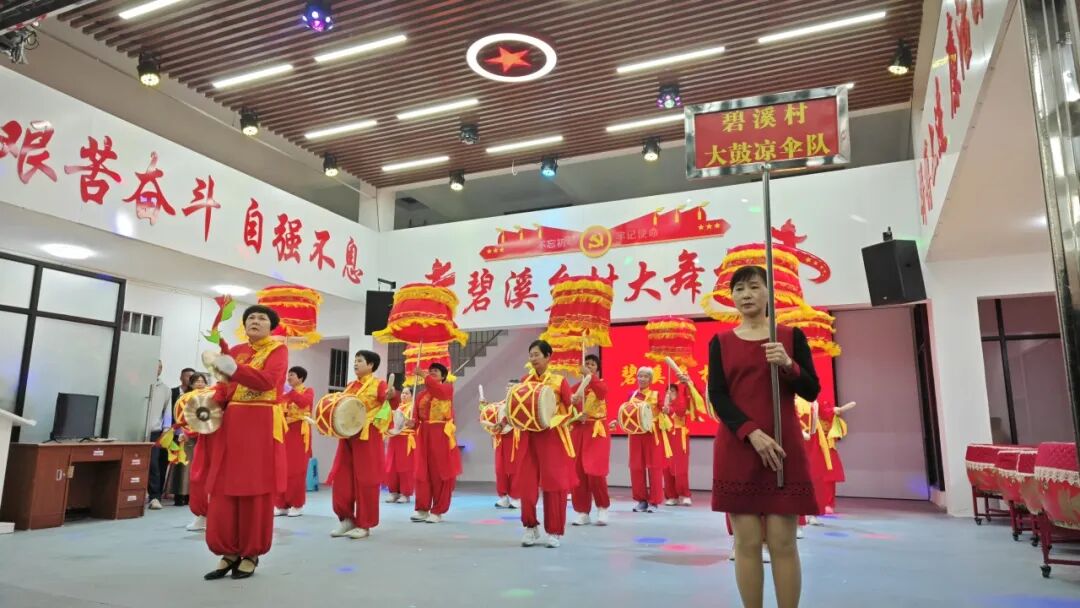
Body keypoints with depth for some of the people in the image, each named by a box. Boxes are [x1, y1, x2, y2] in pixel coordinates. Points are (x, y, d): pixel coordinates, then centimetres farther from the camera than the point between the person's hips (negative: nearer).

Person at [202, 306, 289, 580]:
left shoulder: (278, 349, -1)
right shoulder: (235, 350, 16)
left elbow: (267, 381, -17)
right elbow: (225, 386, 12)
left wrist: (234, 369, -25)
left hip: (262, 424, -5)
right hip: (232, 423, 5)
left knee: (256, 489, -1)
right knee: (225, 488, 3)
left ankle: (251, 554, 11)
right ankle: (229, 552, 14)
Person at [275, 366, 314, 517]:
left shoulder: (308, 391, 3)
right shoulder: (285, 394, 18)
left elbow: (303, 402, -19)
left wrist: (289, 391, -21)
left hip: (299, 433, -5)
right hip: (284, 432, 5)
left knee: (297, 470, -3)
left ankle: (297, 505, 5)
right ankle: (282, 504, 9)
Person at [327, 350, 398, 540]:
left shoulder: (378, 385, -6)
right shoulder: (350, 386, 15)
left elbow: (393, 404, -20)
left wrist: (392, 395, -42)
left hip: (368, 438, -7)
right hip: (347, 437, 7)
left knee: (365, 480, -1)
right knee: (341, 479, 7)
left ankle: (364, 525, 8)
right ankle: (347, 519, 20)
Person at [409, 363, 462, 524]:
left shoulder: (447, 388, 0)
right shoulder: (422, 394, 13)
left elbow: (439, 390, -25)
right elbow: (418, 417, 11)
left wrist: (424, 376, -20)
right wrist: (413, 423, -10)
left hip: (441, 435, -5)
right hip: (424, 435, 5)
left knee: (440, 472, -1)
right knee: (423, 472, 5)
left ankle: (438, 511, 7)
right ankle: (422, 509, 13)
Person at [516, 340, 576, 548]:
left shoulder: (559, 381, -3)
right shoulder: (525, 380, 7)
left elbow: (572, 409, -5)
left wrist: (576, 402, -26)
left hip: (553, 438, -3)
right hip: (529, 437, 3)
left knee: (554, 483, 1)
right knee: (526, 484, 2)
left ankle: (554, 532, 15)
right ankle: (530, 527, 21)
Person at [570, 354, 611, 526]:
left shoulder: (600, 384, 1)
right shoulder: (576, 387, 9)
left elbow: (602, 391, -24)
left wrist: (590, 376, -32)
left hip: (597, 431, -3)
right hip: (578, 431, 3)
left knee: (595, 472, -11)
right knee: (578, 472, 2)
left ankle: (602, 509, 8)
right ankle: (583, 512, 12)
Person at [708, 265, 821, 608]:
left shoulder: (791, 336, 7)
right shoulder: (720, 342, 7)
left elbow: (812, 392, 4)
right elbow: (717, 396, -3)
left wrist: (788, 365, -16)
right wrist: (751, 433, -17)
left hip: (784, 449, 0)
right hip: (736, 449, 0)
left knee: (783, 542, -1)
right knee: (746, 542, 1)